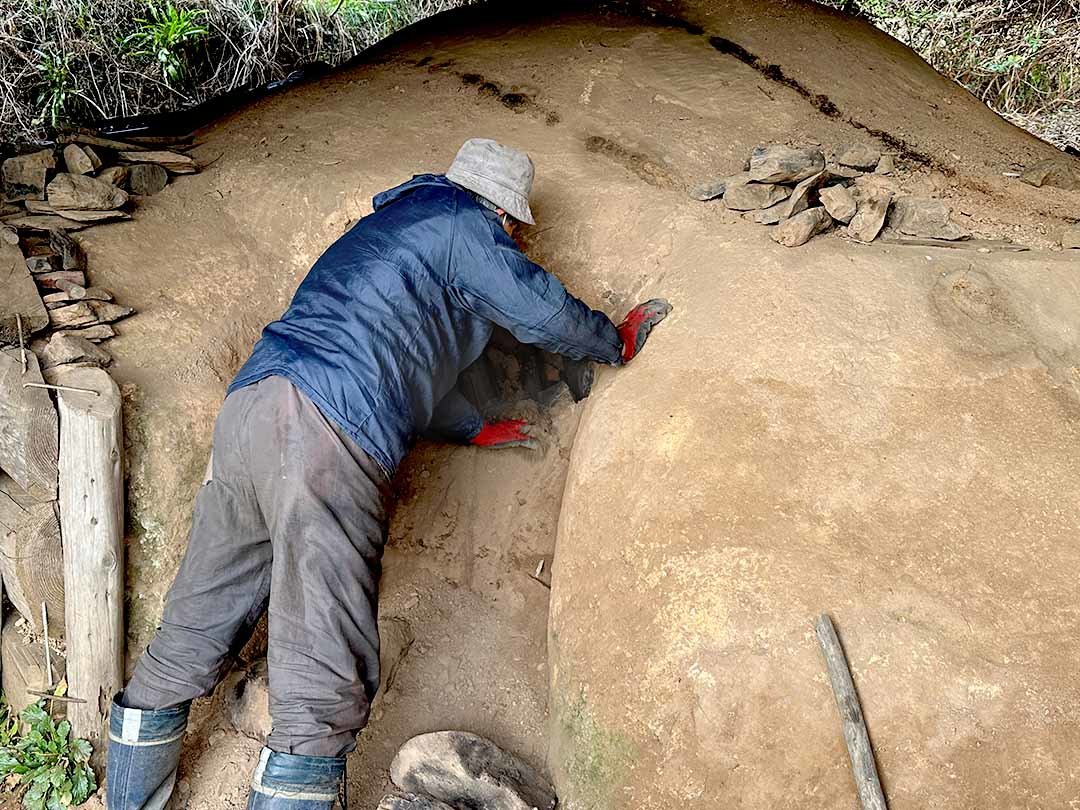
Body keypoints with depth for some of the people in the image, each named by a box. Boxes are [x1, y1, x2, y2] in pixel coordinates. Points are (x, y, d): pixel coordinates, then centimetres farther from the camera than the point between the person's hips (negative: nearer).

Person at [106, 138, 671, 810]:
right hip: (325, 430, -10)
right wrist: (619, 342, 31)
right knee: (327, 688, -9)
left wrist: (477, 428, 52)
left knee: (187, 649, 14)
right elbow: (547, 314, 11)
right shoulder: (462, 222, 9)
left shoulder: (387, 223, 35)